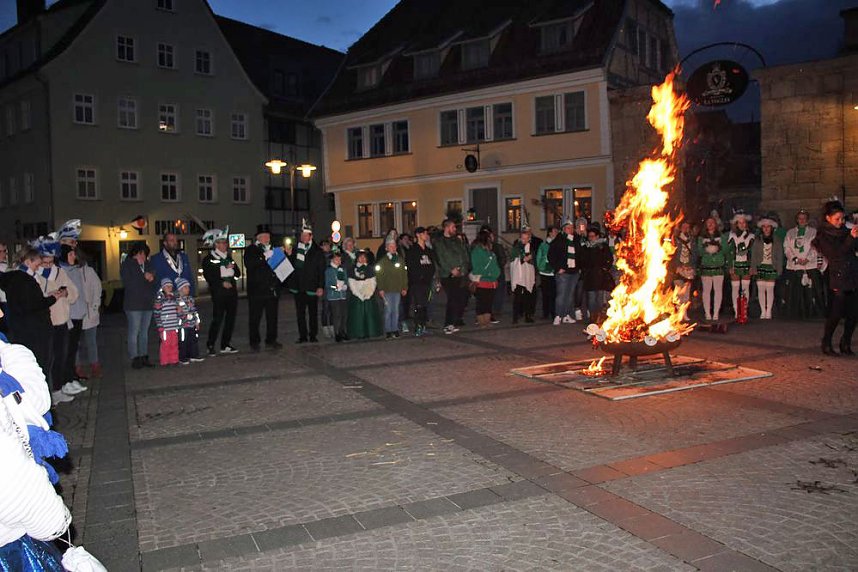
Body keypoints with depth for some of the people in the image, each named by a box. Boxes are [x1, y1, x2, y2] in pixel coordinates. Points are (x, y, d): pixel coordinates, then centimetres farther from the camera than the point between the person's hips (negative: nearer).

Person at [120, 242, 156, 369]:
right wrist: (144, 278, -10)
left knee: (144, 331, 10)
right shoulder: (126, 265, -1)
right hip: (133, 304, -5)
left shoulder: (148, 264, 14)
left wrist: (152, 278, -8)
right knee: (134, 332, -4)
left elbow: (155, 282, 14)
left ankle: (144, 356, 15)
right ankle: (135, 358, 1)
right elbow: (127, 283, -13)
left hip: (148, 303, 5)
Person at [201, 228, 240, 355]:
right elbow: (209, 278, -7)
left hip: (232, 291, 6)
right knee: (217, 319, -9)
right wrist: (222, 283, -15)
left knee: (231, 318, 6)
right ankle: (211, 345, 1)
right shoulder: (208, 259, -1)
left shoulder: (229, 257, 18)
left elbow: (238, 274, 16)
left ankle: (225, 345, 14)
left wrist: (233, 267, -3)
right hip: (219, 293, -6)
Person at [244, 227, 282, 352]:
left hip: (272, 290, 5)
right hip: (257, 290, -5)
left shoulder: (272, 249, 17)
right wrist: (264, 256, -23)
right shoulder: (251, 250, 0)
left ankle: (271, 340, 18)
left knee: (272, 317, 9)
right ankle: (254, 342, 8)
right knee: (255, 318, 0)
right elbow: (248, 264, -17)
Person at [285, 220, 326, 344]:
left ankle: (313, 336, 14)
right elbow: (290, 266, 8)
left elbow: (322, 270, -3)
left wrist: (321, 286, -11)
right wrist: (289, 255, -9)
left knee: (313, 313, 6)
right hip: (298, 287, 3)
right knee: (300, 313, 7)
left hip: (311, 286, -2)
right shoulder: (295, 249, 6)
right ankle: (303, 336, 14)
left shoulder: (317, 251, 0)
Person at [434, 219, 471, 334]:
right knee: (453, 300, -12)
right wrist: (451, 269, -15)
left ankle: (458, 320, 21)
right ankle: (448, 324, -6)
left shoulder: (458, 240, 19)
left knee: (463, 298, 5)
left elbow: (465, 254, 14)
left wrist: (464, 267, -2)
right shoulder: (438, 242, 1)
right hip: (448, 276, -6)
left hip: (462, 274, 6)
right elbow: (441, 258, -8)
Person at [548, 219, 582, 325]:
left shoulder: (577, 240, 12)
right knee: (561, 294, -9)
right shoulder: (558, 240, -2)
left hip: (574, 272, 5)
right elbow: (551, 255, -5)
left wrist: (579, 267, 9)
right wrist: (557, 268, -9)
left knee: (570, 295, 9)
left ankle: (567, 315, 17)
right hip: (562, 272, -5)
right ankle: (558, 316, -5)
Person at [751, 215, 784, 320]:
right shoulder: (757, 241, 9)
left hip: (772, 267, -1)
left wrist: (779, 270, -2)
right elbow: (753, 255, 6)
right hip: (760, 266, 1)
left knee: (770, 289, -4)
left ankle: (769, 311, 2)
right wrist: (753, 268, -3)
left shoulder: (777, 241, 8)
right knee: (761, 289, -2)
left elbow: (780, 256, 6)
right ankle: (763, 311, 4)